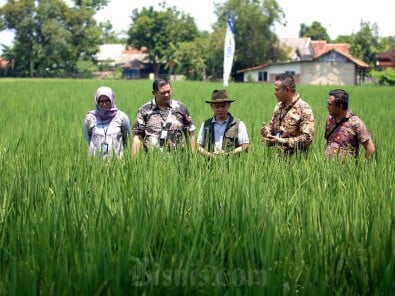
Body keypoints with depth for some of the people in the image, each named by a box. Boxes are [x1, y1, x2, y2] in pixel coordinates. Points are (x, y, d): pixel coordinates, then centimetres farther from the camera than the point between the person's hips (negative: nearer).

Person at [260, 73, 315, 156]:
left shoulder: (304, 109, -8)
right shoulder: (278, 106, 14)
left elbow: (307, 138, -14)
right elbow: (272, 126, 25)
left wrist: (283, 141, -18)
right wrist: (266, 131, 2)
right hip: (278, 155, 6)